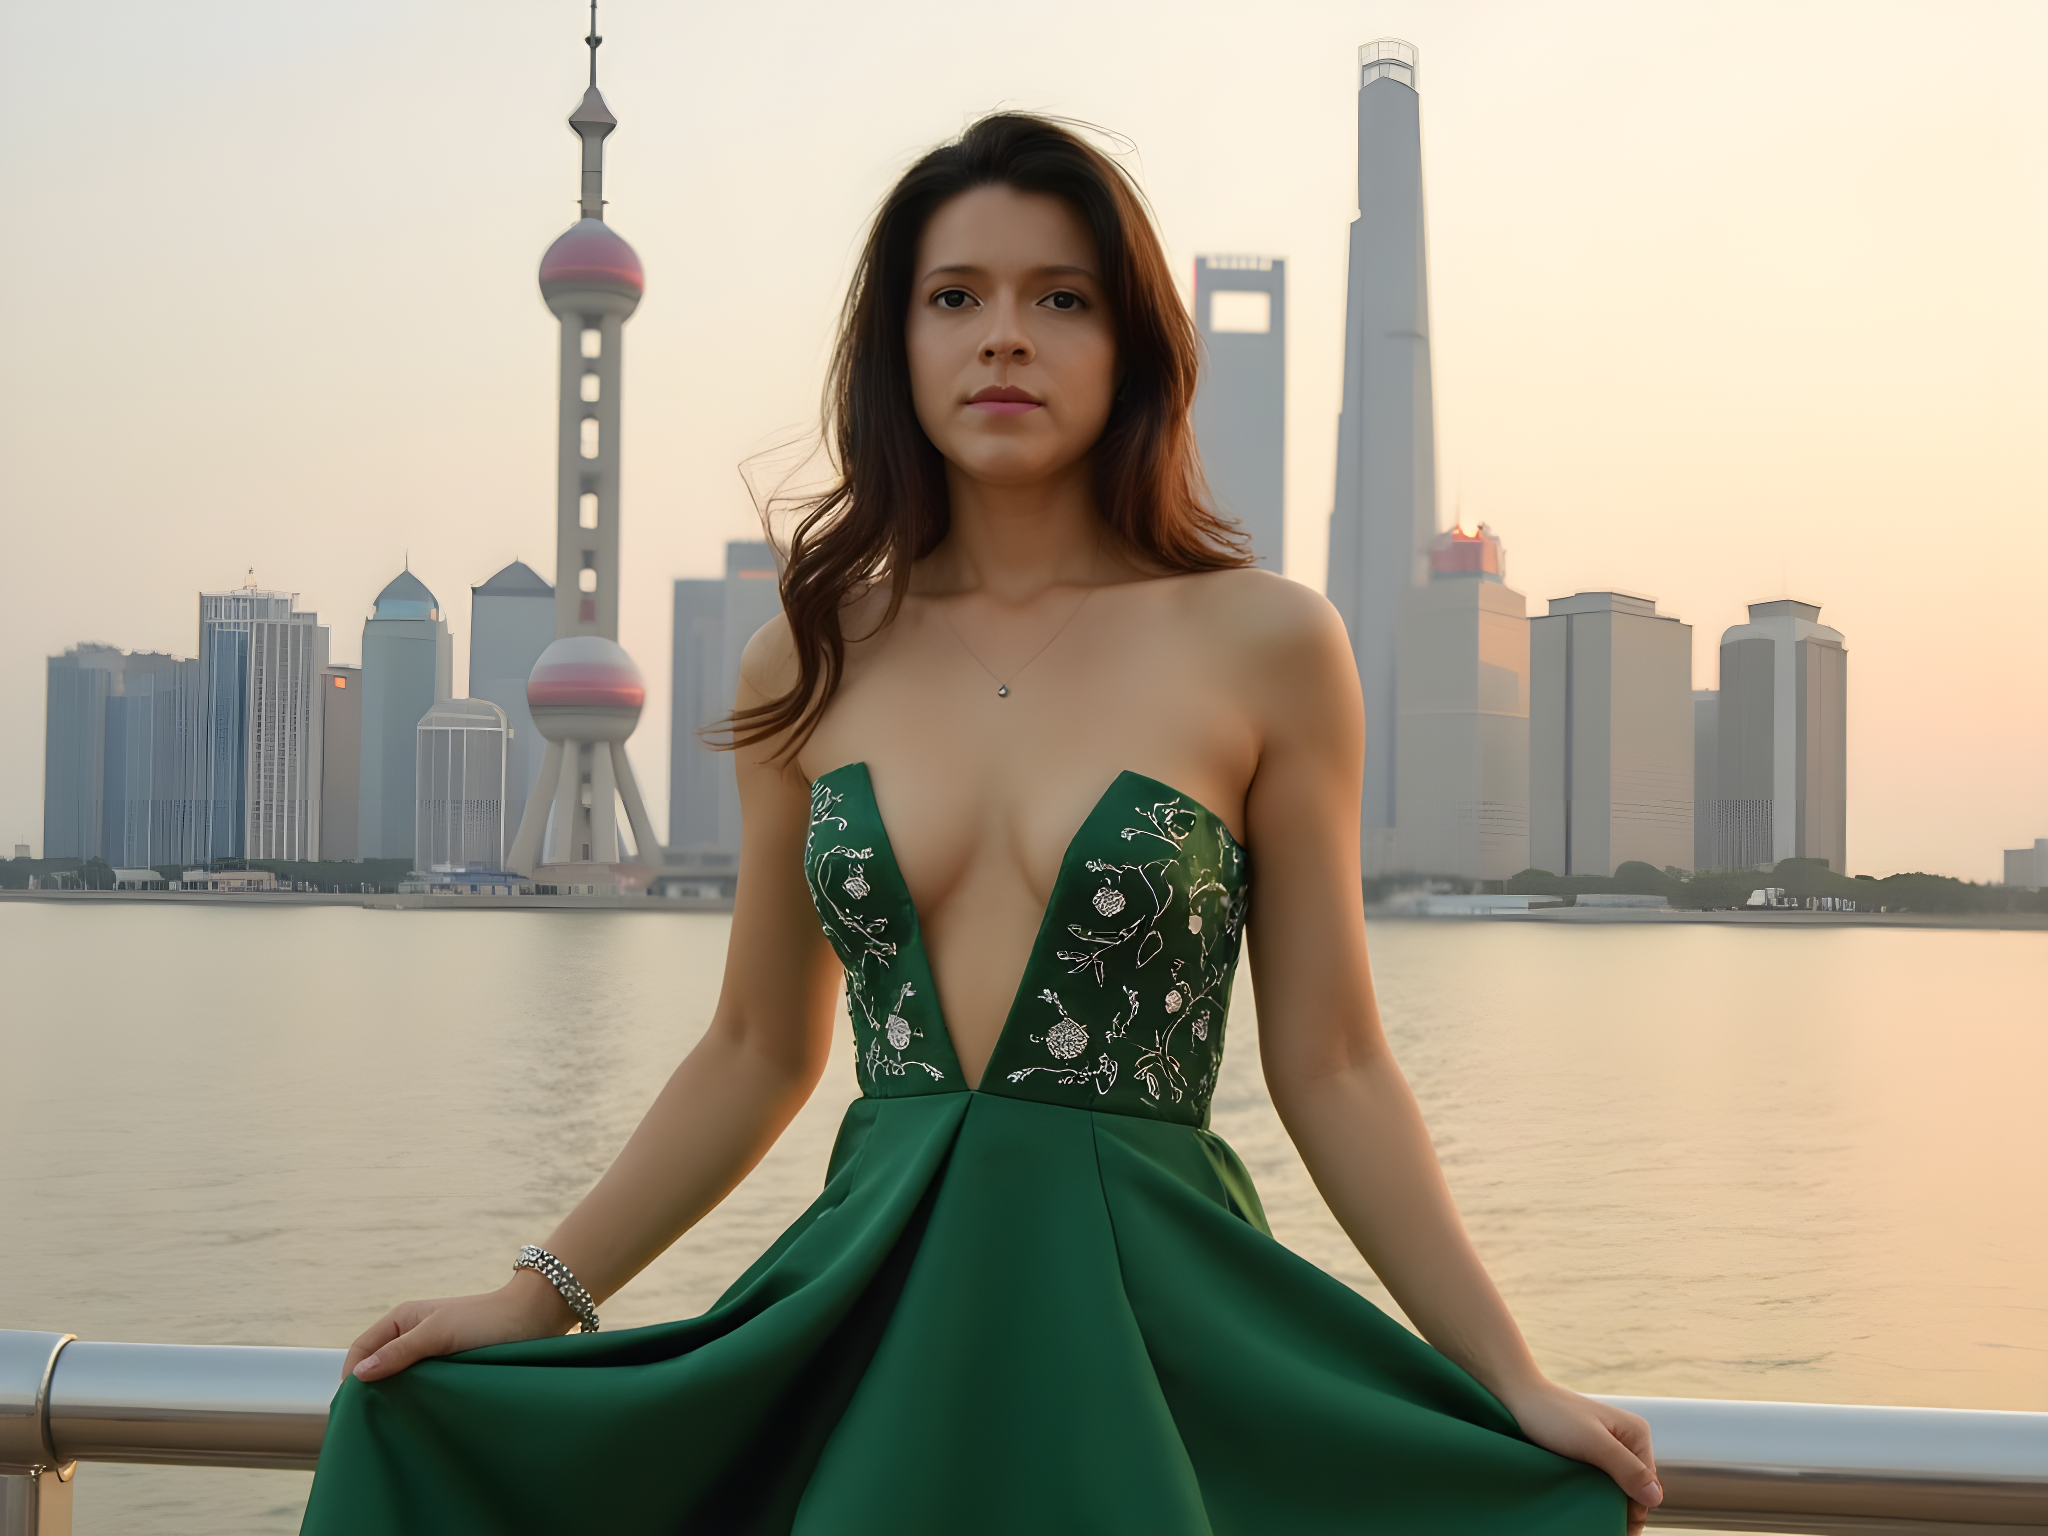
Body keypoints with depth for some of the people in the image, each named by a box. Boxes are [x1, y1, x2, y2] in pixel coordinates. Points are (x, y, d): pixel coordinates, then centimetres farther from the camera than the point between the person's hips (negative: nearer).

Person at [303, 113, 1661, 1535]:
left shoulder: (1263, 646, -4)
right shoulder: (810, 665, 3)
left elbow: (1330, 1068, -1)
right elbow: (759, 1054, 11)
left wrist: (1519, 1386, -3)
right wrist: (537, 1299, 9)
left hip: (1152, 1313, -2)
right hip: (872, 1312, 2)